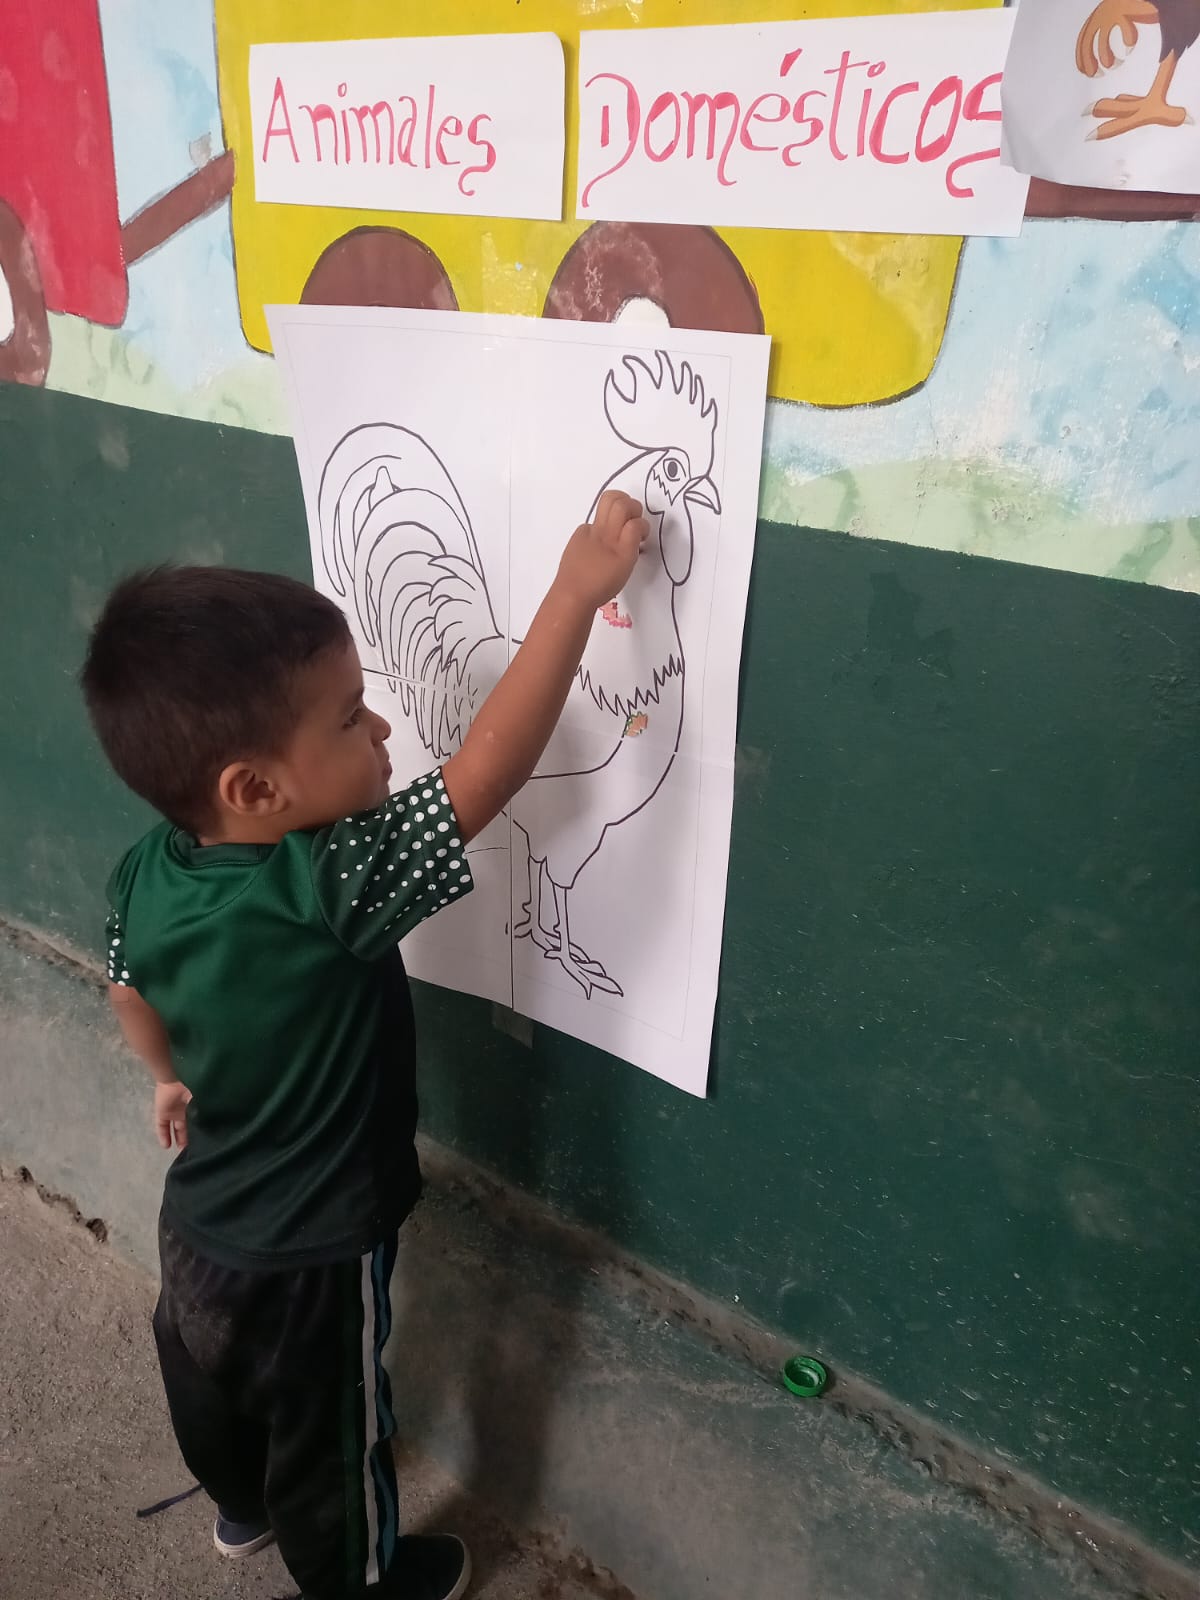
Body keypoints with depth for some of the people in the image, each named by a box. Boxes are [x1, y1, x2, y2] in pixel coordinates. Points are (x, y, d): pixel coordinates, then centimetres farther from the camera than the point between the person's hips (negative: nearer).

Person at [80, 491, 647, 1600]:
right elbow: (489, 765, -38)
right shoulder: (330, 889, -38)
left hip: (199, 1226, 7)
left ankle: (243, 1506, 64)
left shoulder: (151, 872, -15)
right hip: (309, 1260, -7)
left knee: (213, 1388, 34)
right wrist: (578, 592, -34)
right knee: (330, 1440, 22)